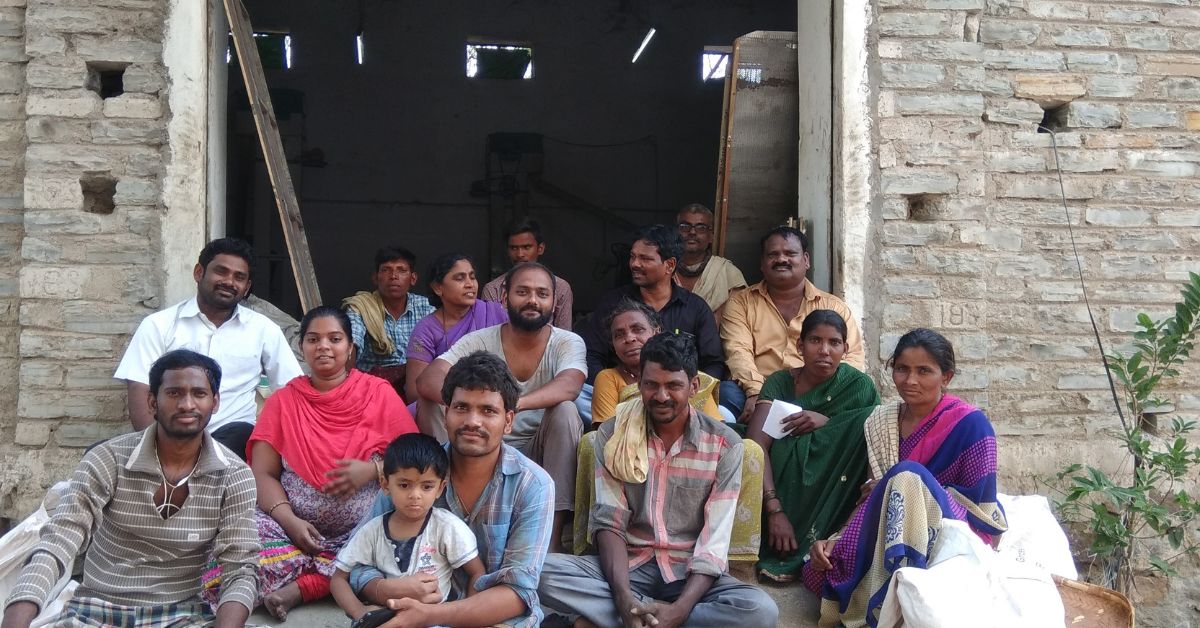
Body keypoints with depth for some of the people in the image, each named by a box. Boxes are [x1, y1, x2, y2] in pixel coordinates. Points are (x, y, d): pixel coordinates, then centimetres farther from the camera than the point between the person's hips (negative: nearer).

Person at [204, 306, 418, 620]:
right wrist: (289, 520, -15)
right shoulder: (283, 401, 8)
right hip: (297, 525, 1)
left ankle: (301, 587, -24)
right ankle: (333, 574, -16)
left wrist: (372, 470, -16)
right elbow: (263, 474, 3)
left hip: (365, 526, 0)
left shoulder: (380, 393, 4)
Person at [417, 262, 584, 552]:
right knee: (432, 406, -21)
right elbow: (428, 381, -19)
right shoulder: (479, 341, -3)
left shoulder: (568, 343, -5)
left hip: (541, 454, 0)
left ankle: (553, 534, -29)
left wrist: (514, 404, -48)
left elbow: (568, 386, -29)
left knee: (565, 410, -30)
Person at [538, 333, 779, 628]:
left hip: (689, 573, 0)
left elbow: (715, 542, -10)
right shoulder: (613, 435, 1)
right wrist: (624, 599, -24)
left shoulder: (724, 444, -4)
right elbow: (608, 522, -6)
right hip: (627, 567, 0)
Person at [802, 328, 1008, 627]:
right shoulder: (881, 422, 6)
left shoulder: (970, 424, -10)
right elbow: (868, 497, 9)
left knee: (907, 476, -34)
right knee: (818, 571, -25)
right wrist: (835, 539, -9)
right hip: (890, 533, 4)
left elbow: (976, 502, -12)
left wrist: (897, 487, -11)